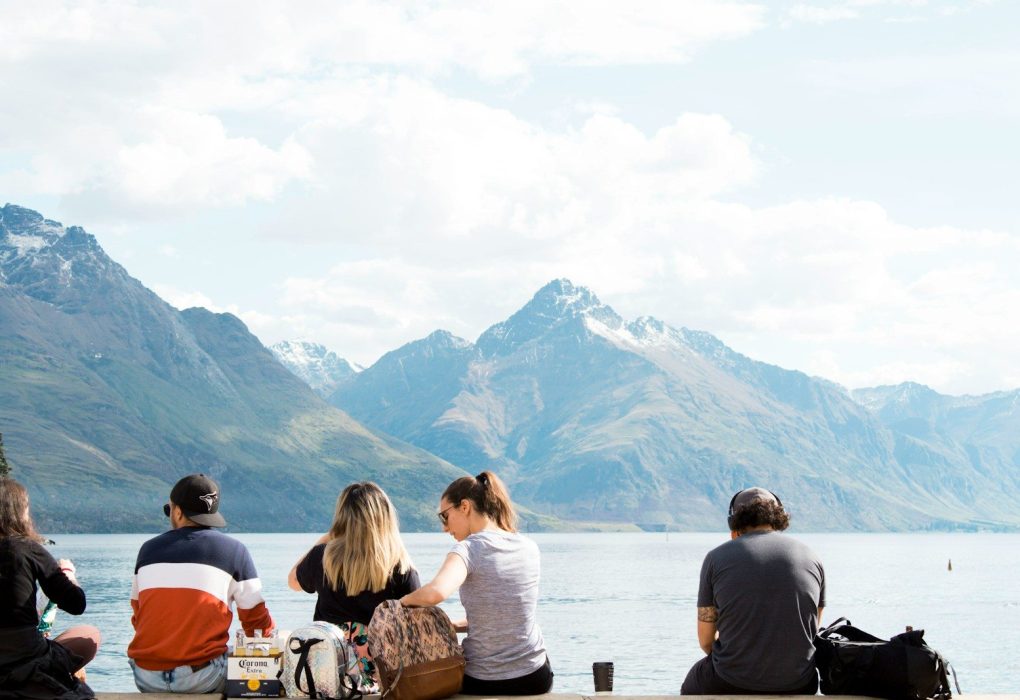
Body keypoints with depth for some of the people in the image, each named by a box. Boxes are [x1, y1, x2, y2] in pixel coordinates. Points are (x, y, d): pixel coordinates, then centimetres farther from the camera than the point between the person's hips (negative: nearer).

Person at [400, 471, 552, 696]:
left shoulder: (468, 550, -15)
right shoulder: (529, 548, 3)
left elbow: (435, 593, -35)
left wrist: (406, 599, -15)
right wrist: (457, 625, 10)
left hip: (484, 683, -5)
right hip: (536, 678, 5)